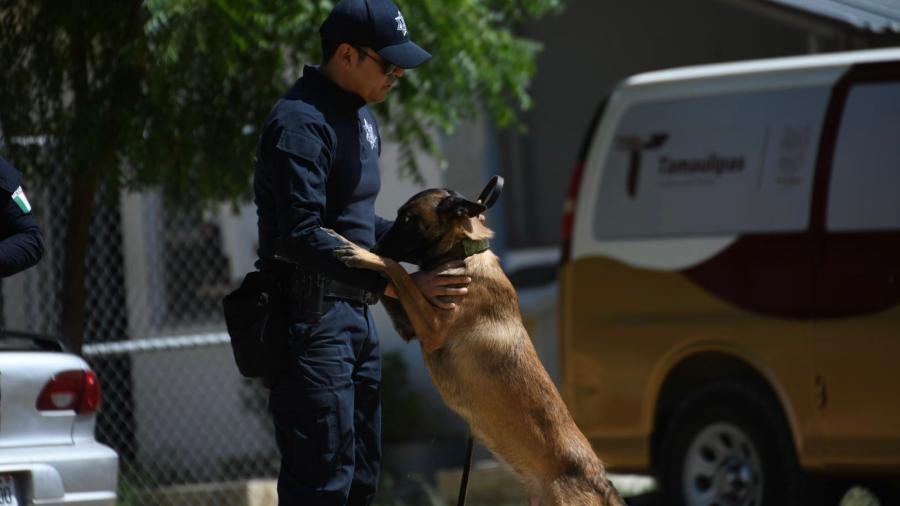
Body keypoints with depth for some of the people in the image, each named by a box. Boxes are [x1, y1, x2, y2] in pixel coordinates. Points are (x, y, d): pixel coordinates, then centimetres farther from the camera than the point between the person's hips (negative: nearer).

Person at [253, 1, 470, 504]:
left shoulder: (360, 116, 15)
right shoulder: (301, 122, -17)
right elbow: (302, 238, -26)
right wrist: (394, 284, -29)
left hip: (354, 315, 10)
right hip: (311, 321, -10)